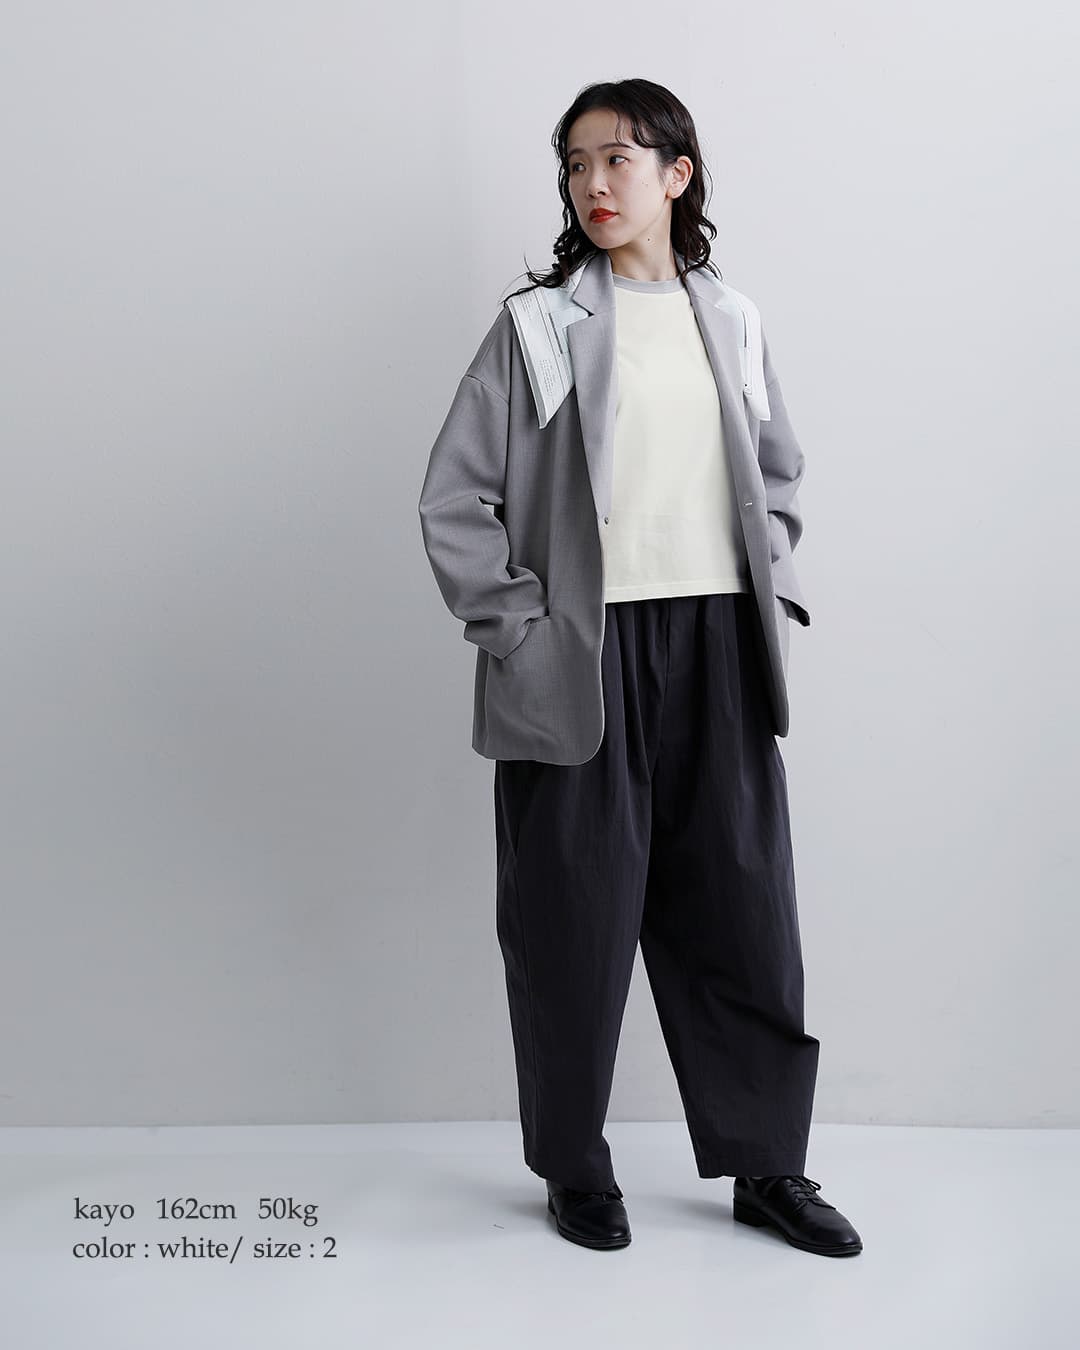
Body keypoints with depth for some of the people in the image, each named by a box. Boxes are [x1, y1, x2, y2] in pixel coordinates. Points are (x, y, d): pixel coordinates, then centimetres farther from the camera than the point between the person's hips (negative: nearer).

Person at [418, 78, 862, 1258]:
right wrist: (515, 628, -8)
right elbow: (453, 499, -2)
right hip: (584, 661, -3)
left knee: (742, 907, 9)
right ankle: (574, 1168, 25)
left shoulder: (729, 319, 11)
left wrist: (773, 597, 9)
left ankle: (767, 1166, 25)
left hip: (718, 652, 4)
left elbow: (779, 474, 20)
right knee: (578, 918, 6)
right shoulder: (538, 324, -1)